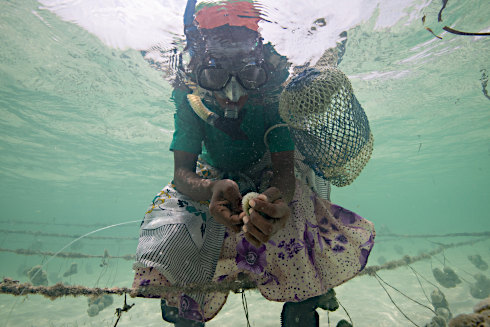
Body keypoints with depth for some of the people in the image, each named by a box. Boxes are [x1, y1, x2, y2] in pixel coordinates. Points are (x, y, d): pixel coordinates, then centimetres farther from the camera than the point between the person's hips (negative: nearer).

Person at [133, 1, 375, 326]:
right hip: (209, 185, 1)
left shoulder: (272, 100, -22)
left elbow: (284, 169, -28)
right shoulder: (191, 101, -19)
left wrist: (276, 198, -53)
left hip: (267, 183, 0)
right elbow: (182, 173, -24)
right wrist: (212, 189, -49)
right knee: (171, 245, -24)